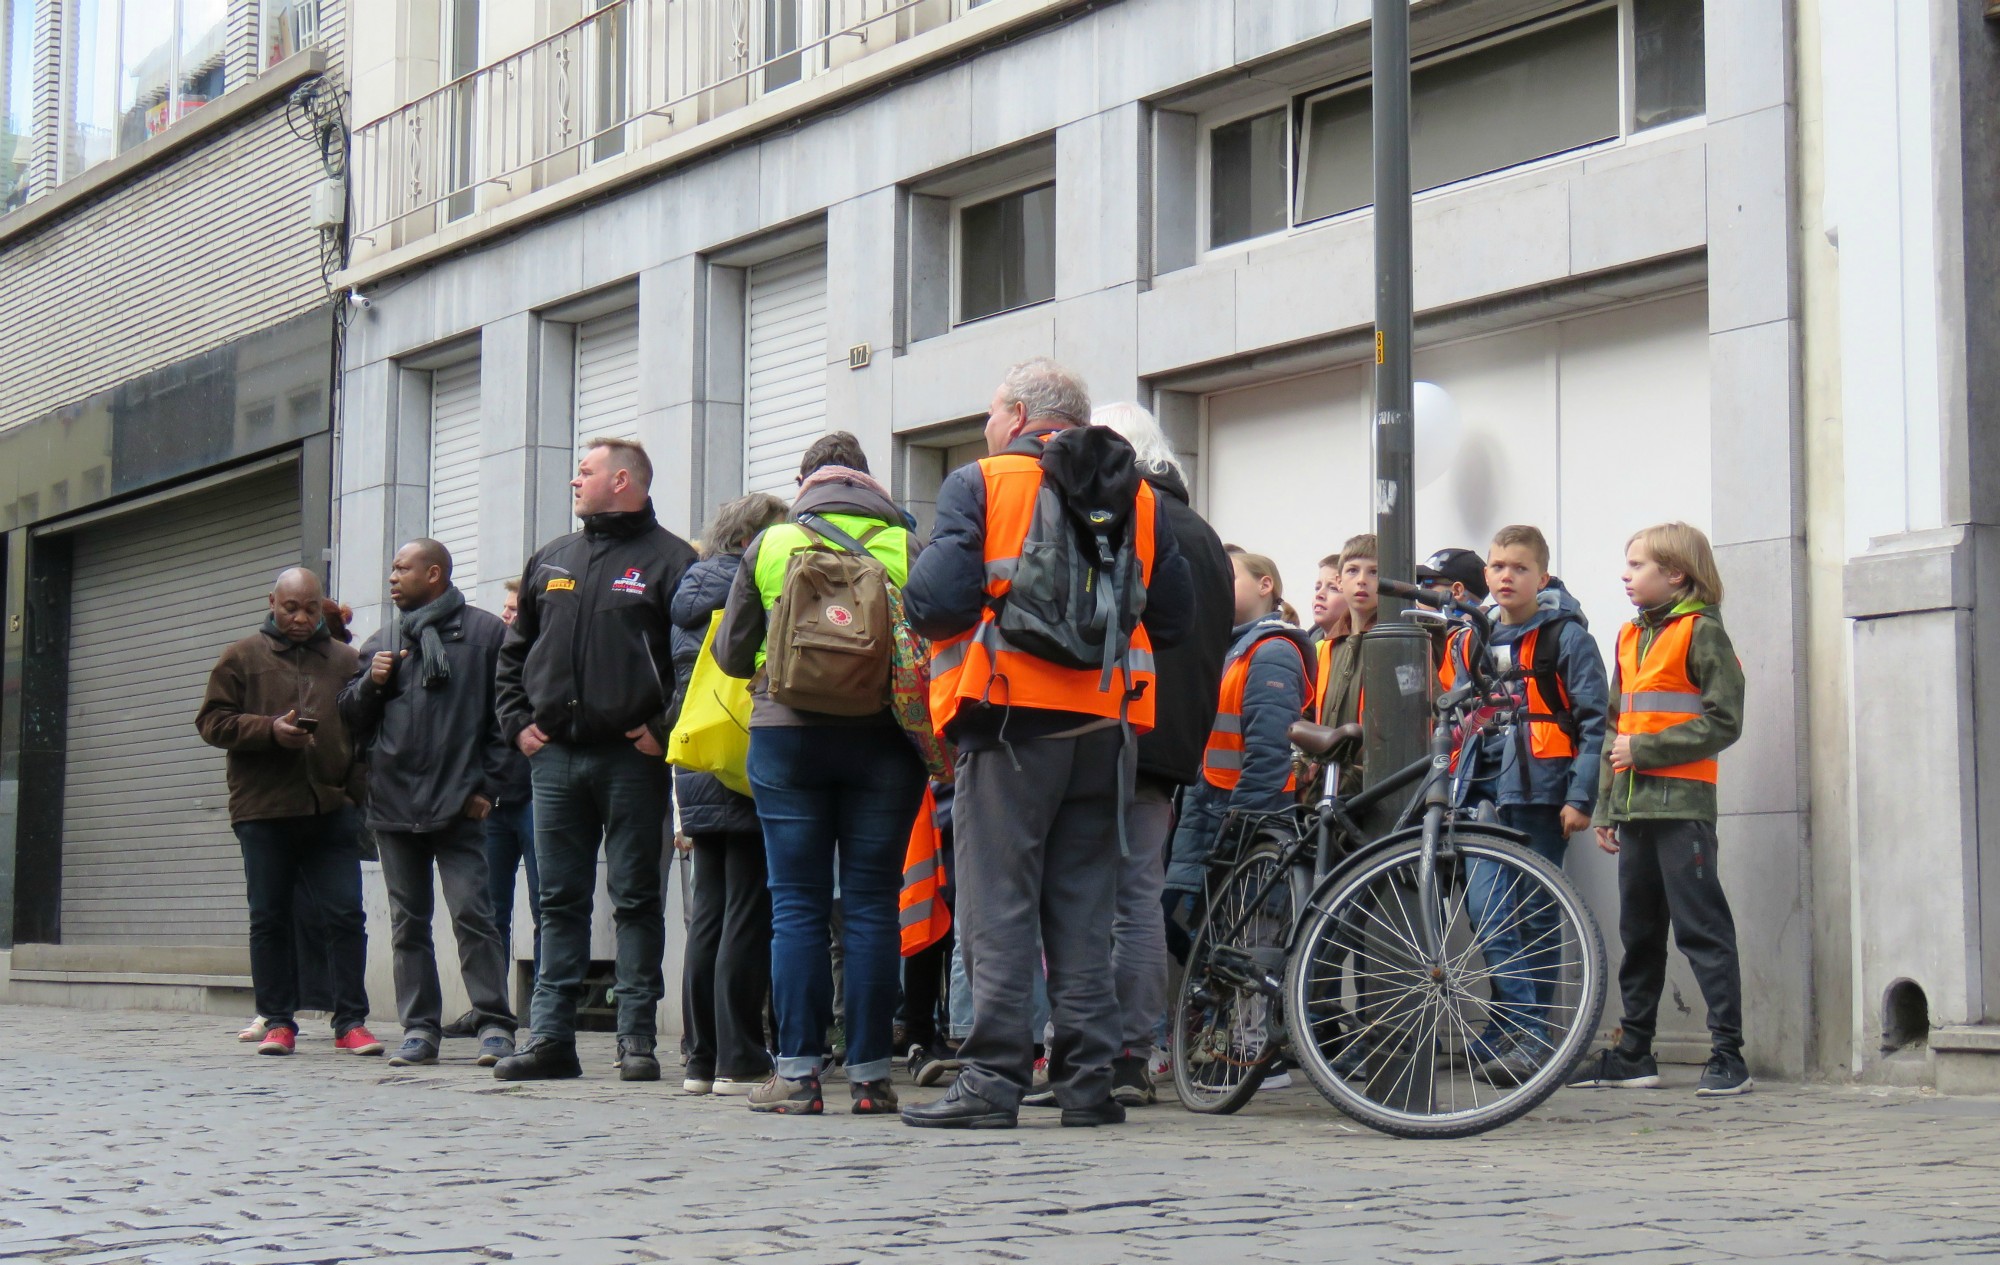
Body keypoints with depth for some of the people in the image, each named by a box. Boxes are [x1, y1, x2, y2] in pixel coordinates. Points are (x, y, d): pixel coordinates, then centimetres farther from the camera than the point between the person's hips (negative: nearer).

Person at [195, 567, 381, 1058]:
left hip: (330, 809, 1)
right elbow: (212, 721, 3)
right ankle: (277, 1022, 12)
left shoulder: (344, 659, 11)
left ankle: (350, 1021, 3)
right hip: (263, 810, -1)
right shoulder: (242, 657, 8)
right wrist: (270, 730, -12)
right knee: (269, 919, 5)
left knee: (346, 916, -3)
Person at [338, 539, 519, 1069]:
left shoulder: (484, 632, 2)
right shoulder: (380, 644, 18)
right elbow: (351, 718, 21)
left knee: (472, 913, -10)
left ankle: (495, 1024, -6)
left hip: (458, 805, -5)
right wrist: (371, 683, 0)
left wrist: (487, 785, -8)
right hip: (393, 803, 5)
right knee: (408, 922, 7)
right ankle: (420, 1028, 11)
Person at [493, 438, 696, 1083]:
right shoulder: (550, 560, 17)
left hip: (631, 757, -5)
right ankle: (550, 1036, 8)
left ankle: (638, 1038, 3)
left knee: (636, 900, 0)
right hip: (555, 756, 5)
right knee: (560, 902, 6)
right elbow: (513, 652, 24)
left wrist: (664, 729, -13)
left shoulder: (670, 559, -1)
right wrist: (518, 722, 11)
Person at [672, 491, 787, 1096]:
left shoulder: (689, 589, 16)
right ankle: (739, 1061, -4)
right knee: (748, 916, -5)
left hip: (696, 773, 8)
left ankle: (703, 1058, 13)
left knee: (709, 914, 11)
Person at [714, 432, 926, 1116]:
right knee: (872, 906, 3)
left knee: (797, 906, 2)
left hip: (787, 734, 0)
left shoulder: (768, 546, 5)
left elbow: (731, 654, 9)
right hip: (882, 736, 0)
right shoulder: (904, 545, 2)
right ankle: (870, 1073, 3)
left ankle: (797, 1072, 0)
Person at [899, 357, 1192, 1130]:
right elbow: (1174, 617, 11)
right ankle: (1088, 1082, 8)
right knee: (1085, 907, 9)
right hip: (1107, 726, 5)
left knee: (999, 906, -2)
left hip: (1012, 720, -5)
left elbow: (937, 599, -13)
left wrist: (914, 604, 9)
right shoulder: (1136, 498, 12)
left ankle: (993, 1080, -5)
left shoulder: (980, 485, -3)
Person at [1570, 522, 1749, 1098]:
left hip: (1682, 805, -8)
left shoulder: (1701, 630, -5)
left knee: (1701, 930, -7)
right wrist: (1604, 807, 17)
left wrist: (1645, 750, -15)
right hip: (1633, 807, 8)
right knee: (1638, 933, 12)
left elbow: (1724, 721, -12)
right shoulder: (1631, 638, 17)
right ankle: (1633, 1054, 19)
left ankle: (1729, 1057, -5)